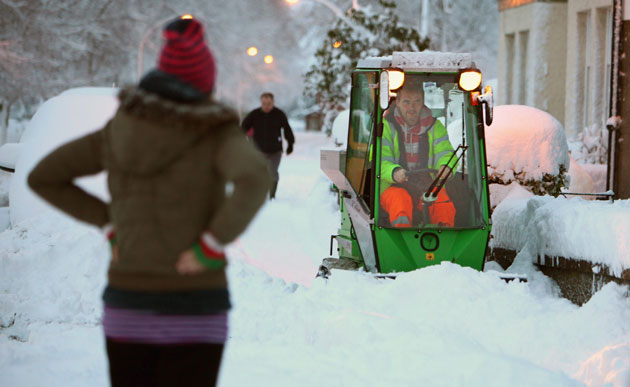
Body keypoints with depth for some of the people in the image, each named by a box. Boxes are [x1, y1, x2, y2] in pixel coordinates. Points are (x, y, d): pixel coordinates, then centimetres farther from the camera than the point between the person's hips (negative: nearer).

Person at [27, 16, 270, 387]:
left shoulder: (121, 128, 2)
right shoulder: (218, 133, -10)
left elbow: (42, 177, 8)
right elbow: (254, 178, -32)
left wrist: (110, 222, 8)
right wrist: (213, 246, -21)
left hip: (127, 305, 4)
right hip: (193, 310, -4)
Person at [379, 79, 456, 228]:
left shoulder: (434, 126, 14)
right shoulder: (386, 126, 4)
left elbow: (444, 153, 3)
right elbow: (380, 160, -8)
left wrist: (446, 166, -24)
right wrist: (394, 172, -32)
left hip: (429, 186, 2)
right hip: (393, 186, -2)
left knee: (445, 206, -31)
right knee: (401, 201, -37)